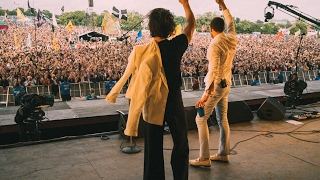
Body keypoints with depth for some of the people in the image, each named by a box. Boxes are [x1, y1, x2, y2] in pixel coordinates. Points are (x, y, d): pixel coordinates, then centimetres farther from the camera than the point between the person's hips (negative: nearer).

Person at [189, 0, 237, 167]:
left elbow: (214, 71, -27)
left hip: (216, 85, -8)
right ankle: (224, 153, 25)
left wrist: (206, 94, -31)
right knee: (222, 119, 16)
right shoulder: (232, 39, 2)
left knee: (201, 119, -2)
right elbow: (230, 23, 24)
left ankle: (204, 158, 0)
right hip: (226, 85, 8)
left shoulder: (214, 44, -19)